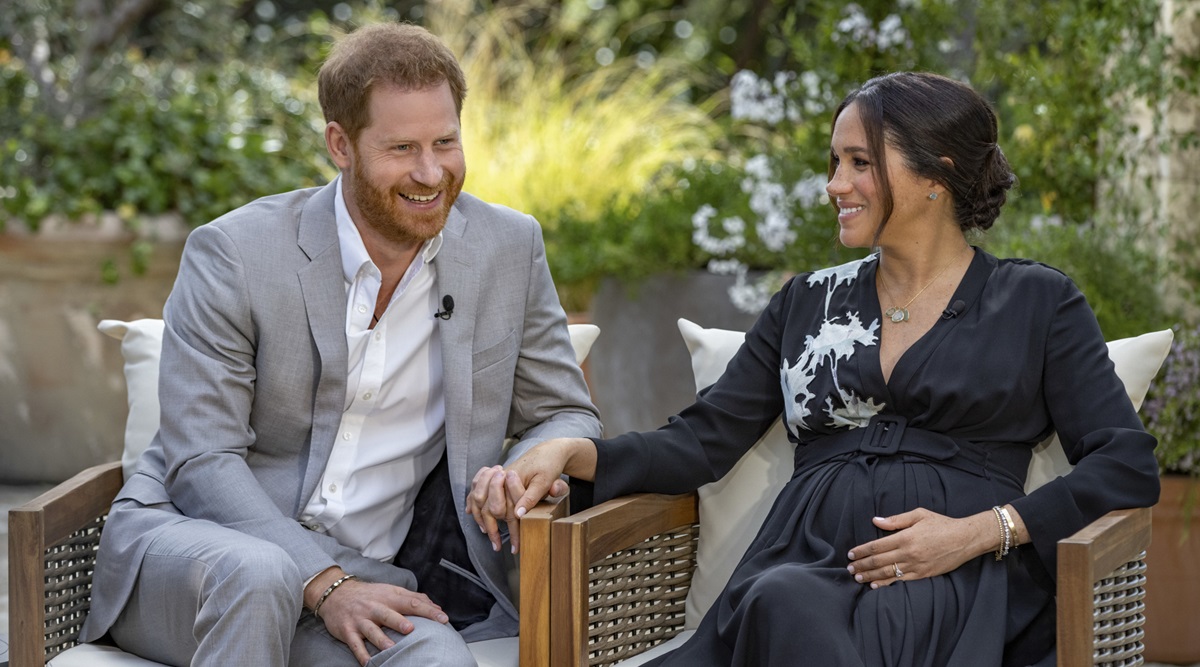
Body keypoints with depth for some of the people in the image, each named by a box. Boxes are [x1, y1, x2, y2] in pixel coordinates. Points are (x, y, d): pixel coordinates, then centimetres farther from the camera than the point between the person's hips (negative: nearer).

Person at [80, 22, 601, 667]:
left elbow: (565, 416, 12)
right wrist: (324, 585, -23)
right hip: (189, 537, -1)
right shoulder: (234, 252, -8)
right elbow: (201, 461, -10)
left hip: (357, 572, 2)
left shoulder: (508, 248, 3)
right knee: (258, 574, -37)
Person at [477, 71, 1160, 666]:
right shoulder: (809, 303, 23)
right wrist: (571, 453, -2)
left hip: (955, 584, -3)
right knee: (780, 603, -36)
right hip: (804, 567, 3)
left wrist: (981, 531, -9)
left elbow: (1129, 466, 4)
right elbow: (703, 440, 16)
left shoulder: (1036, 302, 13)